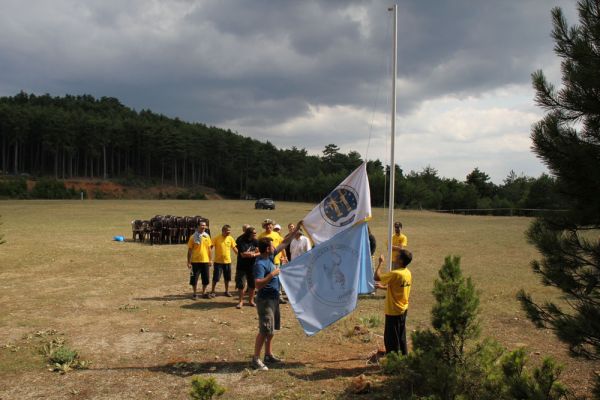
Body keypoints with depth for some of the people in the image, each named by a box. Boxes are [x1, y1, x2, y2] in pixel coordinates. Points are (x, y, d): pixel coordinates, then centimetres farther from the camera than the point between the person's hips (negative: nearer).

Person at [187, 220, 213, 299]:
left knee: (205, 278, 8)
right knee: (194, 278, 4)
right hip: (195, 261, -3)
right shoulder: (193, 237, -5)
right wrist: (189, 262, -5)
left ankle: (204, 293, 23)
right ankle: (195, 293, 18)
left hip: (205, 261, 3)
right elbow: (190, 250, -2)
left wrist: (210, 260, 10)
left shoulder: (207, 237, 6)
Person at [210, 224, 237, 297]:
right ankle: (212, 291, 15)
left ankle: (227, 291, 25)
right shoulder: (217, 238, -10)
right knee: (215, 277, 0)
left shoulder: (230, 238, 1)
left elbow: (234, 248, 10)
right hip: (218, 261, -4)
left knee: (227, 277, 11)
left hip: (228, 261, 4)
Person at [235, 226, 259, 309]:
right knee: (241, 284, 1)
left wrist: (252, 254, -20)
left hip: (252, 266, 3)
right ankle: (241, 301, 14)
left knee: (252, 284, 9)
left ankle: (251, 300, 23)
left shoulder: (255, 242, 2)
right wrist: (254, 252, -9)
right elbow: (243, 254, -17)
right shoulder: (241, 241, -10)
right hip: (242, 267, -3)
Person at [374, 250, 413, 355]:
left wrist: (380, 262, -10)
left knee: (391, 338, 3)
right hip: (403, 310, 9)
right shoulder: (408, 273, 3)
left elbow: (376, 277, -21)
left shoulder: (395, 274, -25)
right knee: (401, 336, 21)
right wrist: (383, 287, 15)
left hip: (393, 311, -9)